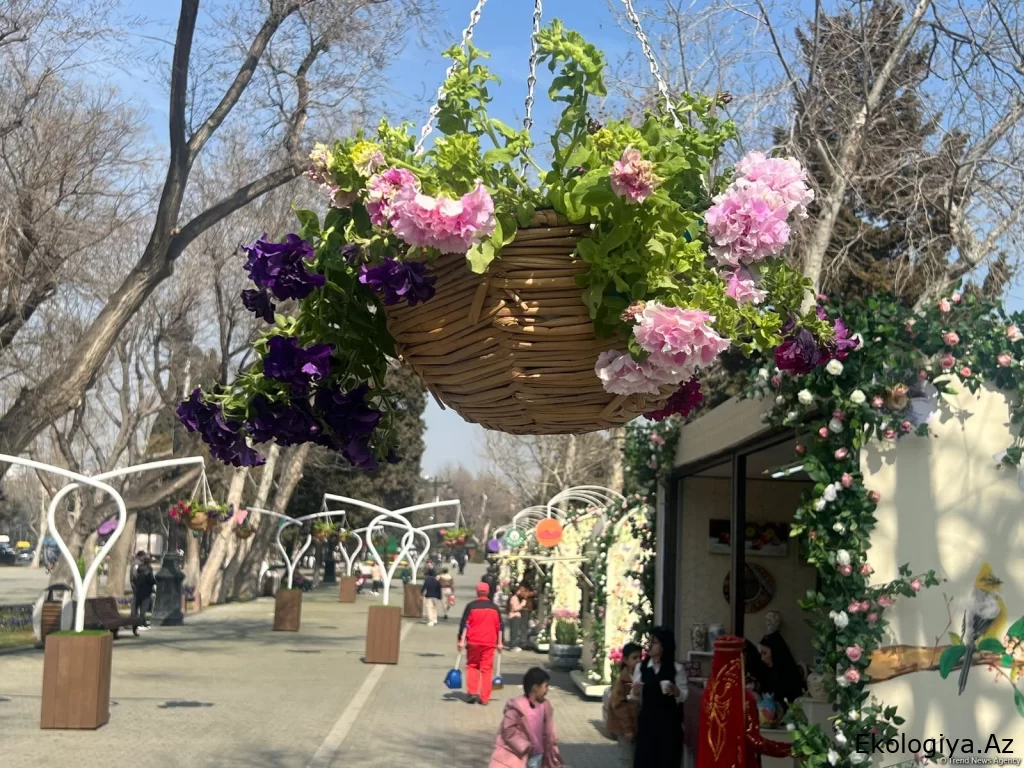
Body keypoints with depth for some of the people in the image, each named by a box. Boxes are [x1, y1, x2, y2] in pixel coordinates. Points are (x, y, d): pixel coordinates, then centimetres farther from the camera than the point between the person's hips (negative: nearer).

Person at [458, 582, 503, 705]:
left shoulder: (471, 606, -3)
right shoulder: (494, 607, 7)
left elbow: (464, 625, -7)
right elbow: (500, 627, 8)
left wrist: (461, 640, -5)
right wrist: (499, 643, 13)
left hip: (473, 642, -1)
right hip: (489, 643, 2)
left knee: (472, 666, 13)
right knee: (486, 668, 5)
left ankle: (472, 692, 1)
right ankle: (484, 697, 2)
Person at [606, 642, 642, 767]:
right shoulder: (623, 680, -16)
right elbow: (619, 705, -16)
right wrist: (627, 728, -16)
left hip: (637, 724, 6)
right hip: (625, 727, -6)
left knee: (637, 758, 13)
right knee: (627, 759, 1)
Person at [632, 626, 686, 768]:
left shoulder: (676, 668, -4)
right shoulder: (640, 667, 2)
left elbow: (684, 696, 0)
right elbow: (634, 695, 7)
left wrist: (675, 691, -20)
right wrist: (635, 691, -15)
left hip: (669, 720, -2)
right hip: (647, 719, 2)